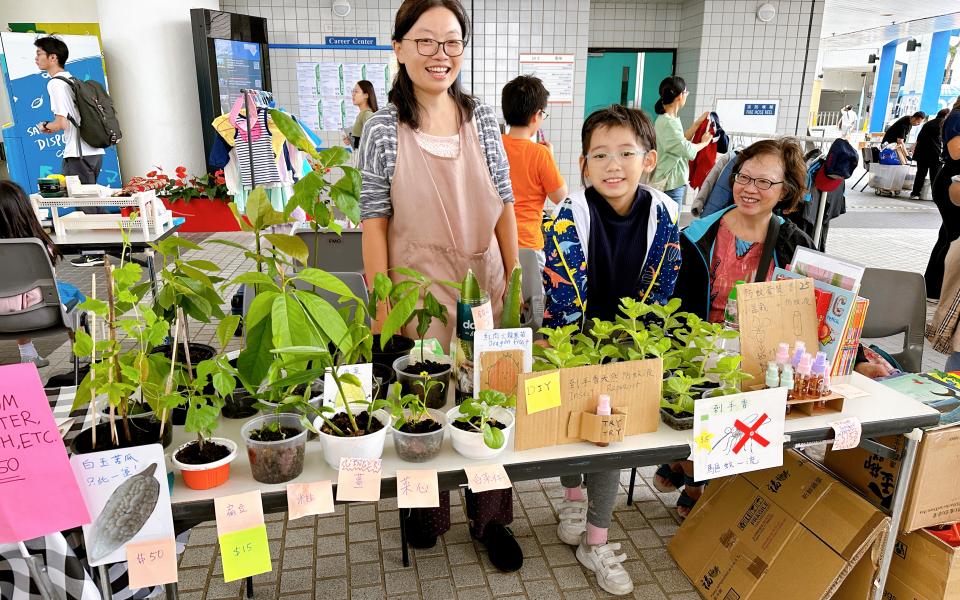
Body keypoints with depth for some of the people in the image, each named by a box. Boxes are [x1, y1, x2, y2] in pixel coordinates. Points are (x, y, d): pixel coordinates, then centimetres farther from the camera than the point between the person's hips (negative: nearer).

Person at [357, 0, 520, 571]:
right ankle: (428, 507, 37)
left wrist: (514, 281, 4)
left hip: (483, 282, 2)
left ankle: (490, 516, 31)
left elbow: (504, 207, 5)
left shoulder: (483, 119, 1)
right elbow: (376, 221, -5)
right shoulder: (384, 128, -6)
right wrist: (382, 304, -7)